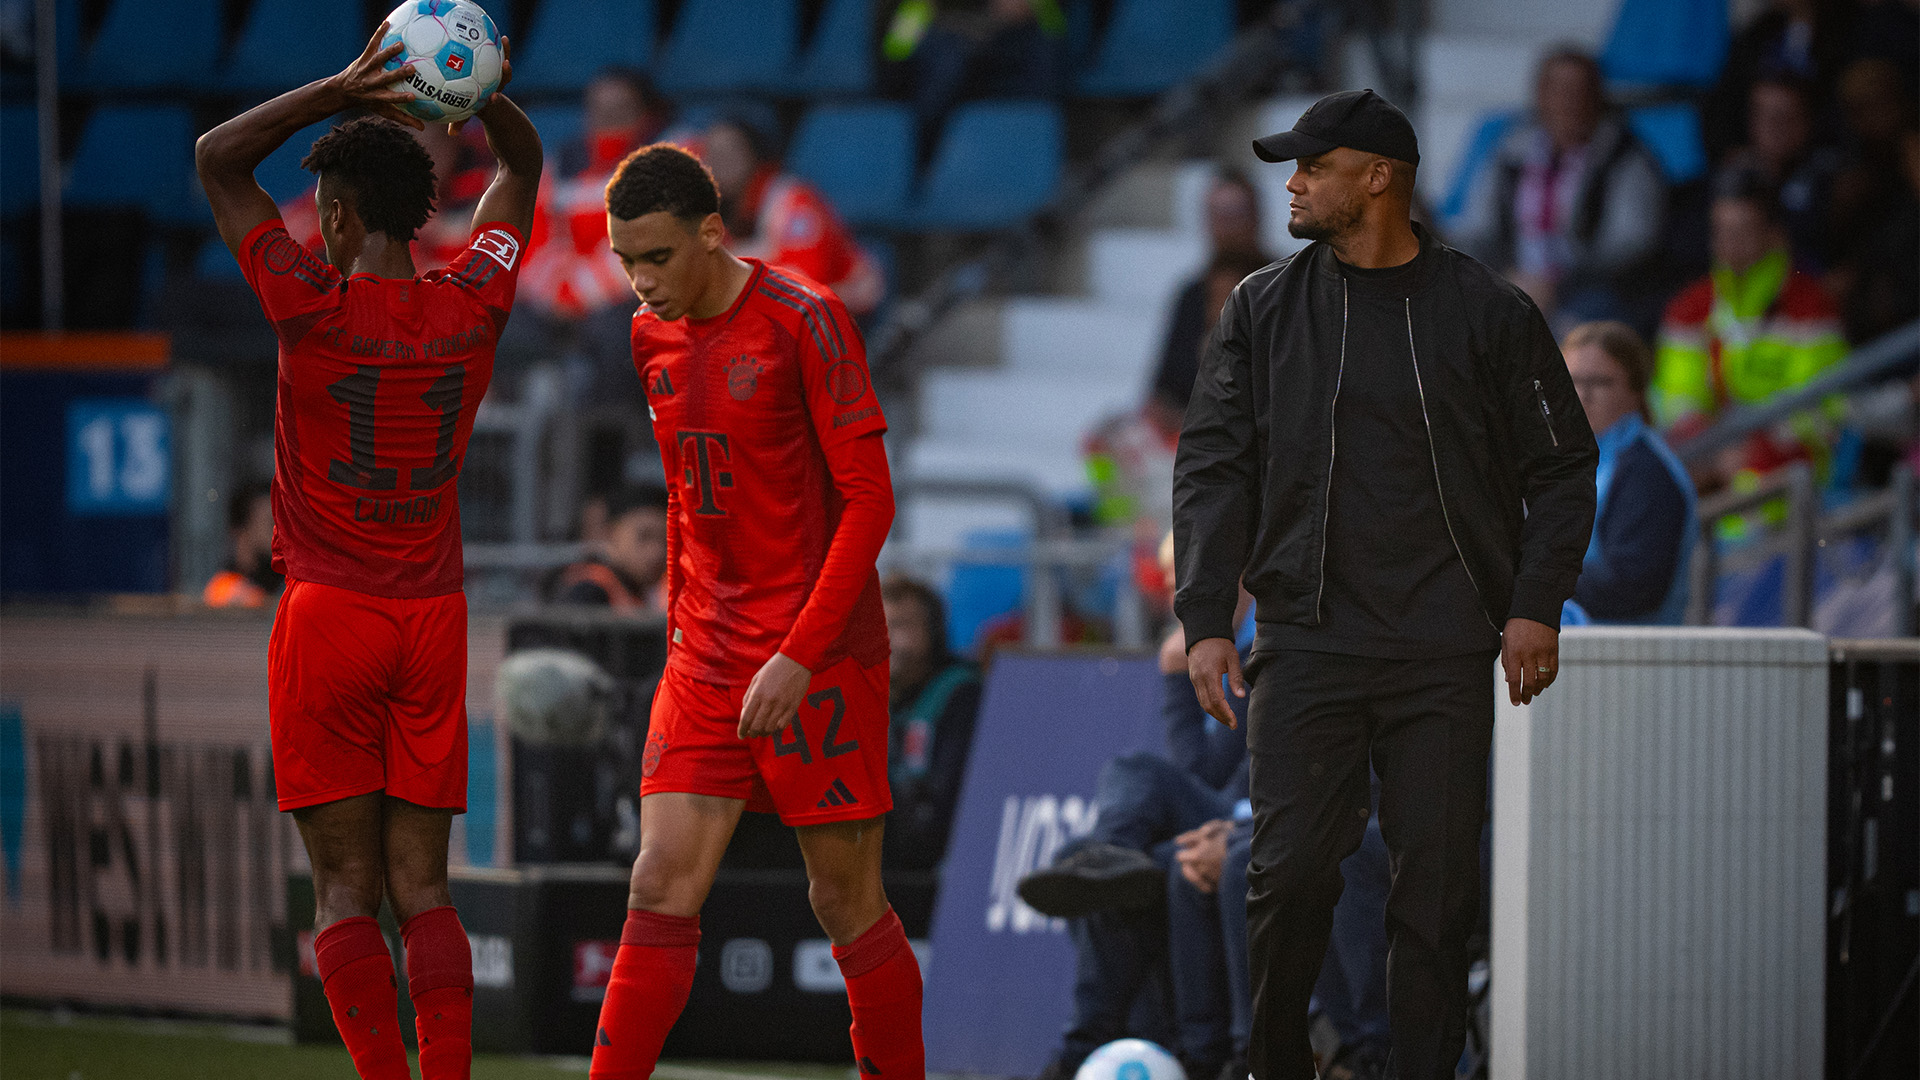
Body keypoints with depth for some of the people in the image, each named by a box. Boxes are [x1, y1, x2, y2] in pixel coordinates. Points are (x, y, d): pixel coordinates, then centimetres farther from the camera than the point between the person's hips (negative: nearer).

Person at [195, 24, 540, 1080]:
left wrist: (338, 91, -10)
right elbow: (521, 165, 18)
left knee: (345, 890, -1)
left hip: (328, 616, -4)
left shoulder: (315, 309, -10)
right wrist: (487, 95, -1)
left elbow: (216, 159, -2)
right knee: (421, 887, 5)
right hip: (434, 619, 4)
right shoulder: (472, 307, 1)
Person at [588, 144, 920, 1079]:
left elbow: (868, 500, -14)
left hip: (821, 658, -5)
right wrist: (680, 624, 14)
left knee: (846, 900, 1)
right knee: (662, 890, -5)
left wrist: (799, 656, -19)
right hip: (707, 654, 5)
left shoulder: (803, 321, -12)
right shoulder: (652, 337, 9)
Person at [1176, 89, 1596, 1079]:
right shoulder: (1263, 309, 8)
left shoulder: (1486, 313, 4)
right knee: (1290, 873, -6)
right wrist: (1204, 619, -2)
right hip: (1307, 644, 1)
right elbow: (1213, 467, 7)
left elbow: (1561, 467, 8)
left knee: (1438, 883, -2)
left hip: (1445, 656, -1)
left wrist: (1536, 606, -2)